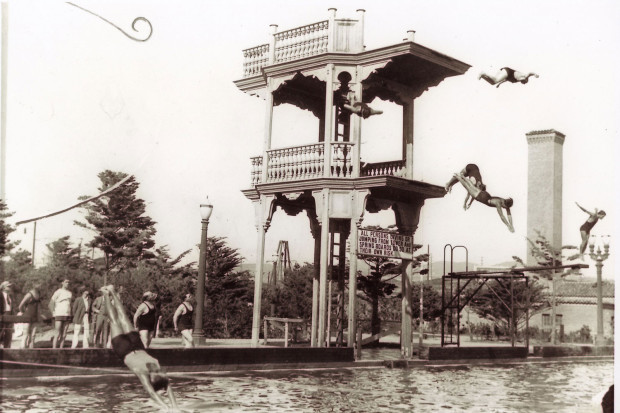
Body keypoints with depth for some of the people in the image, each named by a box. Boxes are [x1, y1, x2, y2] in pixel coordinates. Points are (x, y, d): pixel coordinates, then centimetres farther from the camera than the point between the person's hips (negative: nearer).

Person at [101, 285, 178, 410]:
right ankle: (107, 295, 36)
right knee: (114, 321, 18)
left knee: (123, 319, 21)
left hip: (137, 347, 3)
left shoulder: (159, 370, -28)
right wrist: (164, 406, -55)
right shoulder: (143, 373, -38)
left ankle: (113, 293, 38)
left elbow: (168, 388, -26)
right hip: (123, 349, -3)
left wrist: (174, 406, -35)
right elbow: (150, 391, -47)